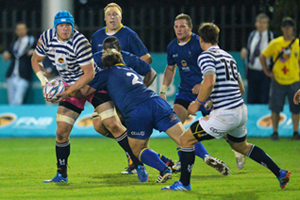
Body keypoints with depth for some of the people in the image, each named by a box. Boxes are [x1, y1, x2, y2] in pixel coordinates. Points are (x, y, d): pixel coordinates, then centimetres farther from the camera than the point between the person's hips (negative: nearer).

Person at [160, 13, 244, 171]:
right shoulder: (172, 47, 5)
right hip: (185, 91, 5)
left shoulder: (199, 43, -14)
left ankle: (238, 151, 28)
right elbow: (170, 69, 21)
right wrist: (163, 90, 12)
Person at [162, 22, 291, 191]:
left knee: (186, 139, 3)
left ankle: (184, 184, 5)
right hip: (241, 111, 8)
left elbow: (209, 82, -25)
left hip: (224, 114, -8)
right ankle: (280, 173, 31)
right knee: (242, 146, 31)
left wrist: (197, 104, -13)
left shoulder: (206, 56, -7)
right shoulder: (228, 56, 17)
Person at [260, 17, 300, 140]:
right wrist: (267, 71, 4)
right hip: (278, 81, 0)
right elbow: (262, 57, 10)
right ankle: (275, 132, 10)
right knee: (275, 108, 0)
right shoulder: (275, 43, 0)